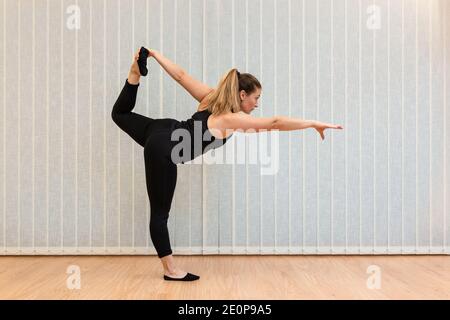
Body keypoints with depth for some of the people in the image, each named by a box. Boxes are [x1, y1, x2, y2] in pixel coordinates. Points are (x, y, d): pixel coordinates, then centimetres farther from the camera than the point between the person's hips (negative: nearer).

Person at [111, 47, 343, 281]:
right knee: (160, 213, 1)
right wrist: (315, 124, -13)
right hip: (164, 152, -7)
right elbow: (276, 123, -18)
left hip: (161, 131, 8)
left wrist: (155, 55, 19)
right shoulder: (234, 119, -14)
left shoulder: (211, 97, 7)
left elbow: (181, 76, 11)